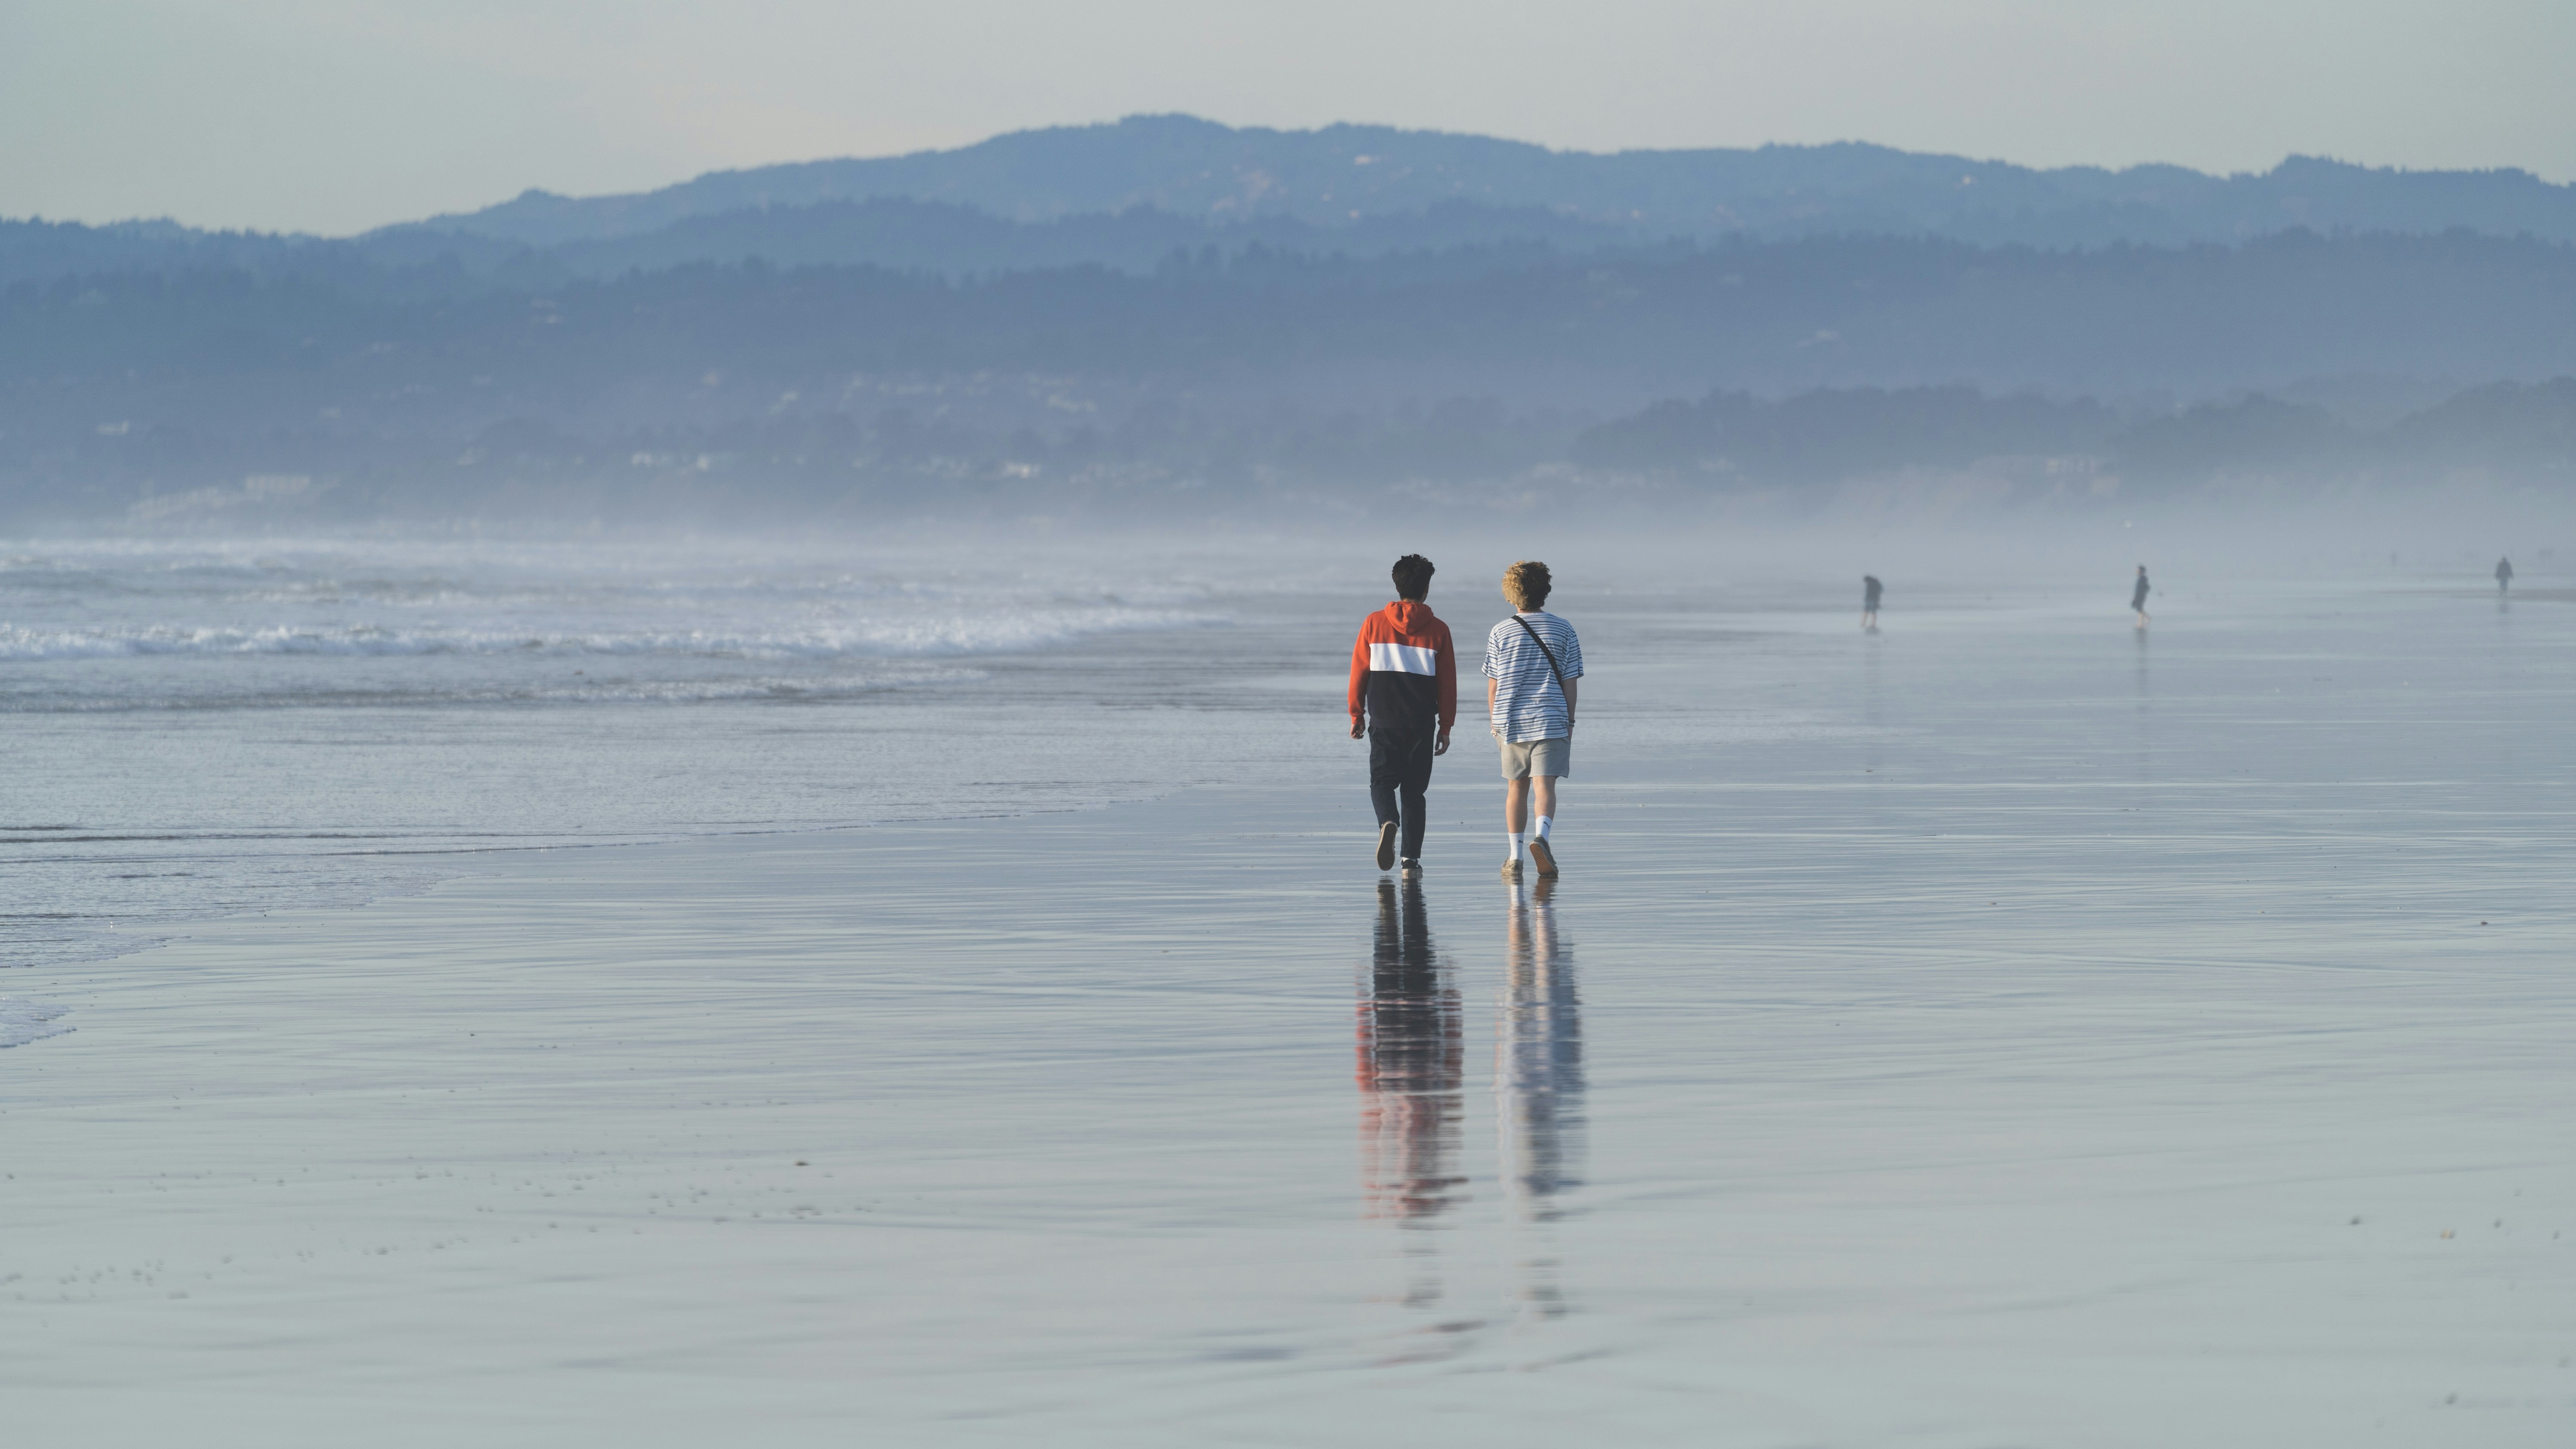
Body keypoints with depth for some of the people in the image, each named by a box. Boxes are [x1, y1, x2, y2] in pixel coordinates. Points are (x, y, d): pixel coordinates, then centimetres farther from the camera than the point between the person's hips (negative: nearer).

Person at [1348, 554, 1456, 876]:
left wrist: (1356, 716, 12)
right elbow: (1448, 684, 2)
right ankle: (1412, 859, 4)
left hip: (1383, 721, -1)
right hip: (1422, 725, 1)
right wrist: (1446, 727, 10)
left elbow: (1358, 673, 3)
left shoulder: (1374, 624, -1)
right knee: (1414, 790, 8)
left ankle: (1388, 823, -25)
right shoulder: (1437, 631, -1)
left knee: (1382, 781, 6)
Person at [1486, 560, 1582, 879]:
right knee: (1544, 785, -6)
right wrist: (1569, 722, 9)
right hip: (1551, 721, -1)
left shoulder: (1501, 633, 0)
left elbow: (1492, 686, 3)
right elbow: (1569, 682, 1)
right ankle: (1542, 836, -32)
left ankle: (1515, 857, 13)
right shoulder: (1563, 631, 0)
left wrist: (1495, 722, 14)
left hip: (1511, 721, 1)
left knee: (1517, 787, 12)